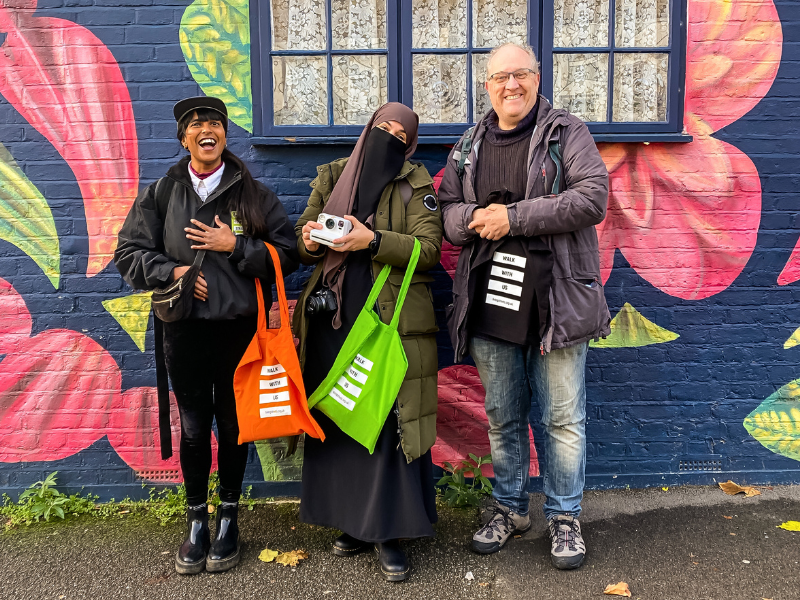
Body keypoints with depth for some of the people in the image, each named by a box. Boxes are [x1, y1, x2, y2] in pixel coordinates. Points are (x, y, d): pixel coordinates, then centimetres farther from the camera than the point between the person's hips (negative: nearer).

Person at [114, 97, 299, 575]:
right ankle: (197, 521, 25)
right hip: (185, 329, 1)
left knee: (232, 424, 9)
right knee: (193, 428, 8)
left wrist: (235, 246, -12)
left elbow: (288, 252, -1)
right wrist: (170, 272, -9)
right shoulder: (162, 193, 6)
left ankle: (228, 518, 26)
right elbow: (129, 252, 7)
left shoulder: (253, 193, 3)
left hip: (239, 327, -1)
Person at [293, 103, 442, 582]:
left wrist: (373, 241, -20)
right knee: (339, 419, 8)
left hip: (392, 322, -3)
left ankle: (388, 531, 9)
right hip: (334, 318, 4)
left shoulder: (415, 184, 3)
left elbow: (429, 248, -8)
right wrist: (308, 240, -9)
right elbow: (304, 241, 15)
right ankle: (355, 520, 23)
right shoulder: (333, 177, 13)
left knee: (389, 421, -4)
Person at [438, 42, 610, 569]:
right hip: (490, 302, 4)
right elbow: (447, 211, 13)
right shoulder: (469, 147, 14)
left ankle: (564, 516, 23)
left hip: (555, 300, -3)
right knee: (502, 416, 14)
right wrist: (475, 219, -10)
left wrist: (513, 217, -16)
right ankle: (510, 507, 32)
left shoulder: (567, 133, 0)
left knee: (564, 417, 5)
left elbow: (592, 199, -12)